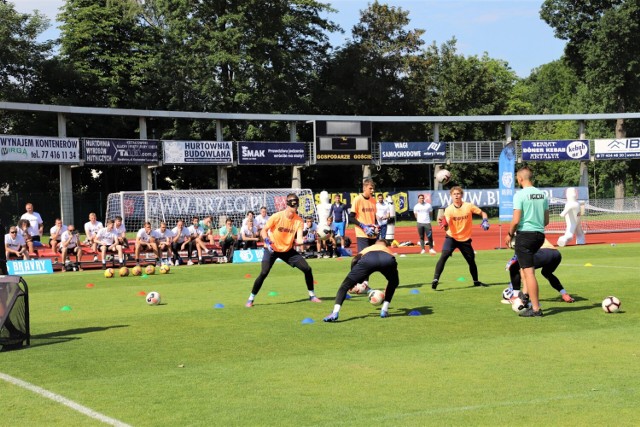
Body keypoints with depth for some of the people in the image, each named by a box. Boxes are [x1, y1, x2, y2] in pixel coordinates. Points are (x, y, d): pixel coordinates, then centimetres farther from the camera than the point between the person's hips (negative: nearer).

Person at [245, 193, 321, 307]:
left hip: (288, 250, 4)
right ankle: (251, 299, -6)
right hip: (272, 249, -4)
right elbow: (263, 231, -13)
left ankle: (312, 295, 17)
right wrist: (267, 241, -31)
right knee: (264, 273, -21)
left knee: (307, 269, -2)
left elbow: (299, 239, -18)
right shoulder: (277, 217, -20)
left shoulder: (299, 220, -10)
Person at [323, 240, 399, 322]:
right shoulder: (388, 250, 45)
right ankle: (384, 310, 27)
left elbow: (355, 260, 20)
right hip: (387, 259, 1)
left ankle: (335, 313, -9)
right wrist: (386, 292, 61)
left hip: (368, 258, -1)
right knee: (393, 282, 35)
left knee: (344, 286, 11)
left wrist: (353, 280, 29)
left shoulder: (367, 249, 42)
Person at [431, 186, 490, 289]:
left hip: (465, 239, 2)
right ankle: (435, 279, -25)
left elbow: (482, 213, 2)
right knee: (444, 256, -23)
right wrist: (444, 225, -47)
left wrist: (485, 221, -18)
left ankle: (476, 281, 34)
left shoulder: (469, 206, -9)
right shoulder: (449, 209, -13)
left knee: (471, 260, 13)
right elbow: (447, 227, -23)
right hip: (451, 237, -2)